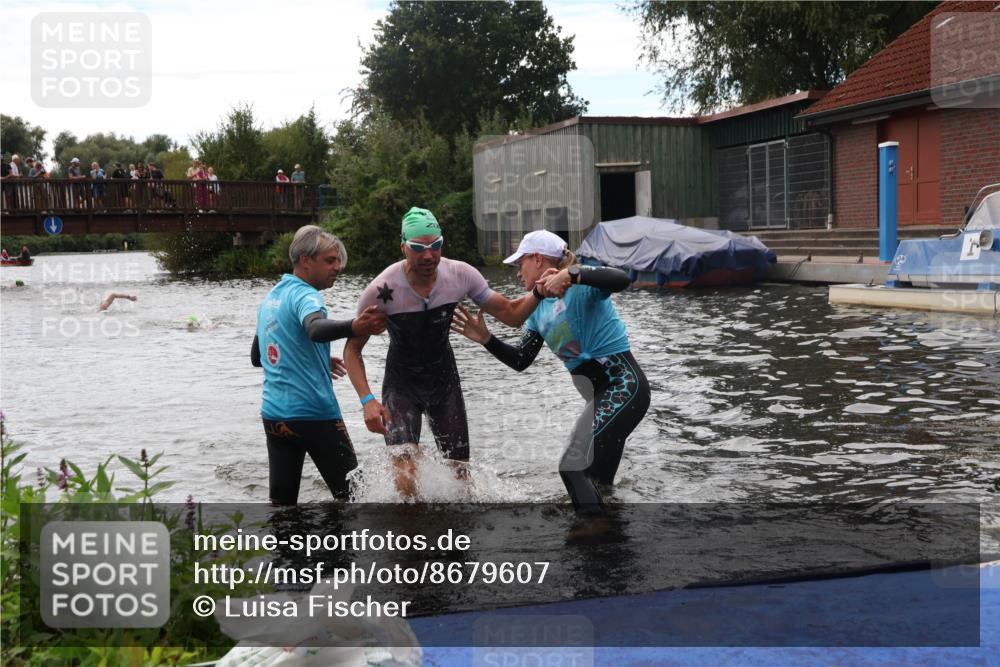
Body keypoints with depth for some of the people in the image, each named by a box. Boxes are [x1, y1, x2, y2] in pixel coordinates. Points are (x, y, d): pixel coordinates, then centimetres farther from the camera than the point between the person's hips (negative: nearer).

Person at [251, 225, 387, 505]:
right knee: (352, 494, 4)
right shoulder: (304, 295, -11)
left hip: (273, 415, 8)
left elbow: (256, 357, 25)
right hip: (315, 414, -8)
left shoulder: (270, 298, 15)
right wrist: (353, 328, -54)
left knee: (282, 500, 7)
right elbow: (316, 329, -35)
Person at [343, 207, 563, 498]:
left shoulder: (460, 275, -15)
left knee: (460, 474, 10)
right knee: (406, 477, -20)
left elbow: (510, 314, -6)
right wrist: (367, 400, -25)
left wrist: (539, 293, -26)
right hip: (401, 385, -3)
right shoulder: (382, 290, -23)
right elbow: (352, 349, -13)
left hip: (445, 381, 3)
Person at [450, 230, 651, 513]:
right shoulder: (539, 309, 12)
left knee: (572, 466, -19)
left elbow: (621, 280, -32)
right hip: (602, 393, 10)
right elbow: (520, 361, 11)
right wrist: (485, 338, 0)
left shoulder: (581, 284, -12)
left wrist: (571, 274, -40)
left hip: (622, 386, -10)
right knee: (596, 480, 21)